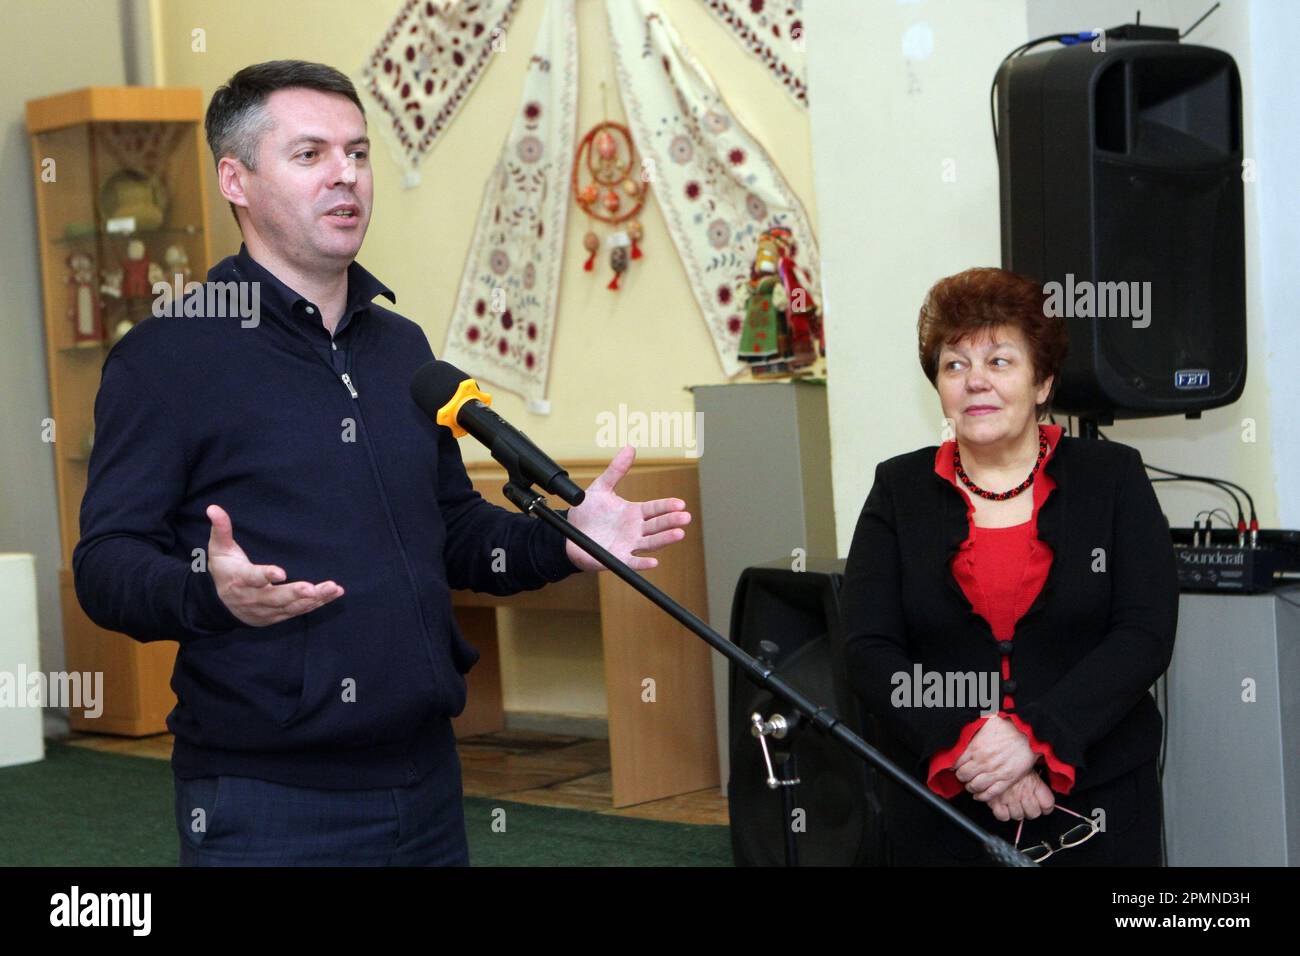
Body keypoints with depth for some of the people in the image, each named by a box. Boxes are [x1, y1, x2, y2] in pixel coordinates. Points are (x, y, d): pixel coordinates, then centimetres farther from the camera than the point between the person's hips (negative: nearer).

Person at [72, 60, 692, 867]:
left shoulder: (403, 347, 16)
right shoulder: (167, 356, -6)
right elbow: (108, 564, -11)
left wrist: (559, 543, 3)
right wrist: (210, 591, -30)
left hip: (428, 777, 6)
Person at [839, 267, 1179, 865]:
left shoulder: (1113, 477, 2)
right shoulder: (898, 490, 4)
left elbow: (1146, 635, -8)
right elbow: (869, 651, -4)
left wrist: (1034, 736, -20)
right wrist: (963, 745, -19)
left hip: (1096, 805, 0)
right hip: (939, 810, 1)